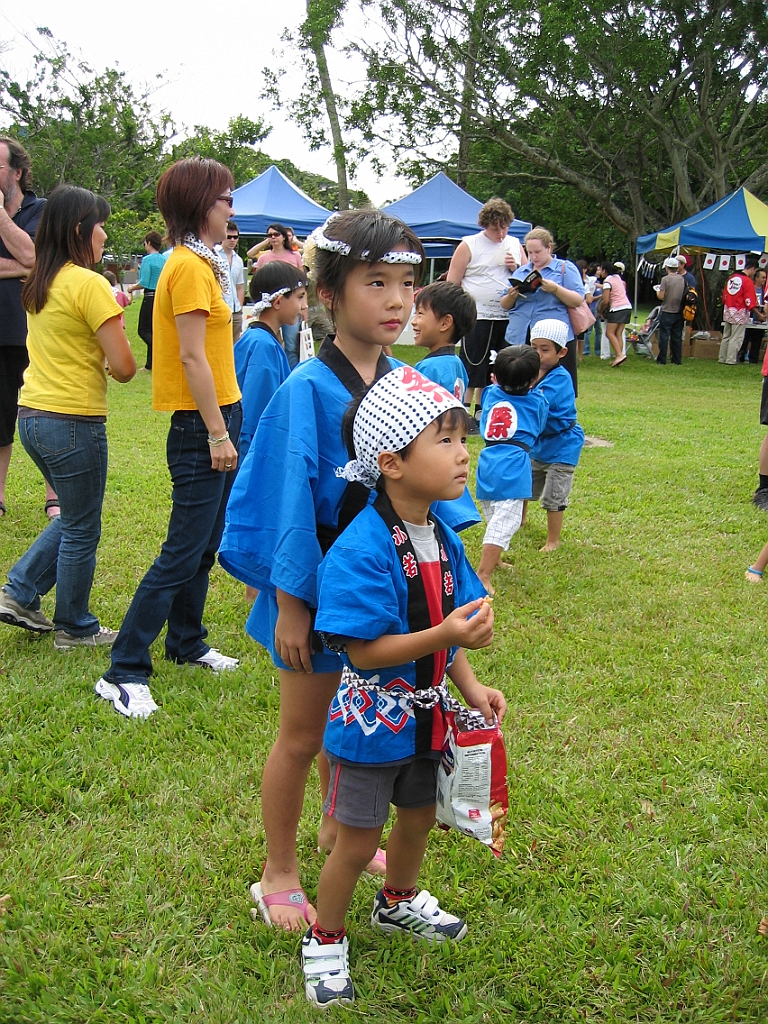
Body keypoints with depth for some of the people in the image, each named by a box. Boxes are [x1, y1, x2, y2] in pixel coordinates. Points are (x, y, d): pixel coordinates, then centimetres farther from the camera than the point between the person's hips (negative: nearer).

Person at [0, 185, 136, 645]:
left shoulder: (38, 284, 9)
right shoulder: (89, 284, -16)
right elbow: (124, 367, -19)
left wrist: (109, 310, 10)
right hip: (74, 422, -8)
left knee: (74, 517, 25)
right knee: (81, 531, 8)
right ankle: (75, 629, 22)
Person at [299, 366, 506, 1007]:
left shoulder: (443, 537, -2)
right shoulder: (362, 551, -27)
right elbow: (363, 651, -27)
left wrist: (470, 686, -1)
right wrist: (445, 635, -34)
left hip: (426, 714, 7)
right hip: (373, 722, -7)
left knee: (419, 815, 25)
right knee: (358, 839, 9)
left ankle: (398, 901, 54)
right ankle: (326, 939, 33)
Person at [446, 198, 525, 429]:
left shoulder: (515, 245, 12)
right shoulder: (468, 245, -1)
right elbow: (452, 284, -3)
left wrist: (515, 268, -4)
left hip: (507, 318, 5)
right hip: (478, 317, -5)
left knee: (494, 371, 10)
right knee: (472, 368, -2)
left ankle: (482, 412, 20)